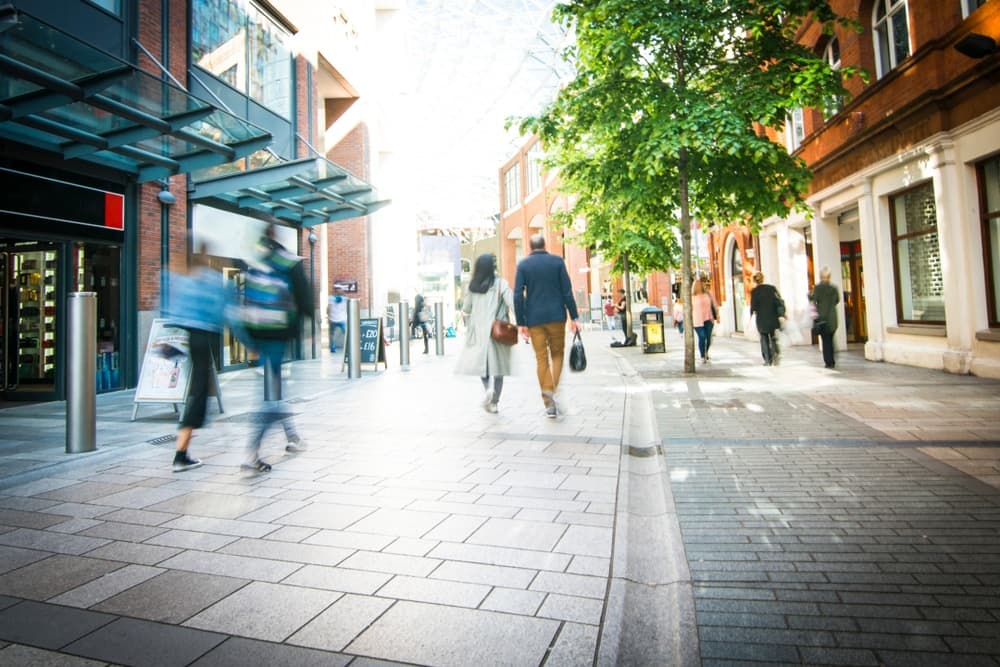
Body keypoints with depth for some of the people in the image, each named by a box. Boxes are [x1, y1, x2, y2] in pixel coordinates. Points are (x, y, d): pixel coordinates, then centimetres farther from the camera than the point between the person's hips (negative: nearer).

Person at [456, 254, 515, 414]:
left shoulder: (472, 286, 3)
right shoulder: (501, 284, -5)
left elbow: (466, 309, 10)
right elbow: (512, 303, -16)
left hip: (478, 330, 2)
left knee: (480, 361, 15)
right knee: (497, 364, 7)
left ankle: (488, 388, -9)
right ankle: (494, 402, 5)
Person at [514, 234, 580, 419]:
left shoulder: (523, 265, 1)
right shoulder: (557, 261, 1)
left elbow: (518, 295, -4)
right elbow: (567, 291, -3)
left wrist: (521, 323, -1)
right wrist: (574, 317, 2)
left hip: (534, 318, 0)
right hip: (556, 316, 0)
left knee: (541, 359, 6)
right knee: (557, 353, 16)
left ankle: (549, 403, 3)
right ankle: (553, 391, -3)